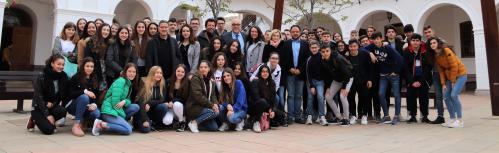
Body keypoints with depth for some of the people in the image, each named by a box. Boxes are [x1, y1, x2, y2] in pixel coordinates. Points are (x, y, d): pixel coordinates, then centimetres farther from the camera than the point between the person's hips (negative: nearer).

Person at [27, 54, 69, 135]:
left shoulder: (64, 77, -4)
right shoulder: (42, 78, -15)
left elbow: (65, 95, 2)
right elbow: (38, 97, -17)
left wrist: (53, 103, -15)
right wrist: (47, 115, -22)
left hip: (53, 106, 4)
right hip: (39, 107, -3)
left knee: (62, 111, -31)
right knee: (49, 130, -21)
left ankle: (50, 122, 0)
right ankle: (34, 119, 10)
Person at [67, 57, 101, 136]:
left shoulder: (95, 80, 6)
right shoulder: (76, 78, -7)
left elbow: (96, 95, 4)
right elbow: (70, 94, -15)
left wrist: (94, 104, -17)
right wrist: (84, 91, -28)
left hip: (86, 107, 3)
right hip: (73, 105, -3)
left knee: (96, 114, -29)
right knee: (84, 97, -36)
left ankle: (83, 120, 5)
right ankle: (76, 125, -27)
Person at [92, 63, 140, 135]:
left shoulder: (129, 83, 16)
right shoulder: (120, 81, -11)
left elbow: (128, 100, 11)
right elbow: (115, 101, -17)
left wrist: (125, 101, -14)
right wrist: (123, 115, -12)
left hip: (117, 110, 9)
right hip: (109, 111, -9)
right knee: (128, 130, -20)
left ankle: (119, 122, -3)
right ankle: (101, 125, -16)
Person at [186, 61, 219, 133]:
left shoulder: (211, 81, 12)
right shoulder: (195, 78, -12)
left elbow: (213, 95, 8)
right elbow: (198, 95, -21)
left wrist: (215, 104, -15)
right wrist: (211, 105, -22)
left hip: (205, 107, 7)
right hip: (194, 107, -7)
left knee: (214, 127, -4)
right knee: (214, 112, -28)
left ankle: (198, 120, 15)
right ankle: (194, 122, -13)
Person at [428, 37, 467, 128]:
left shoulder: (446, 51, -17)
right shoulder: (435, 56, 4)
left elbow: (454, 66, -17)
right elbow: (441, 70, 6)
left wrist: (453, 81, -14)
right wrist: (443, 83, -1)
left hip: (460, 74, -7)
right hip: (449, 76, 7)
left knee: (454, 95, -19)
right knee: (446, 97, 1)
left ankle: (460, 121, -12)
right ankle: (453, 119, 11)